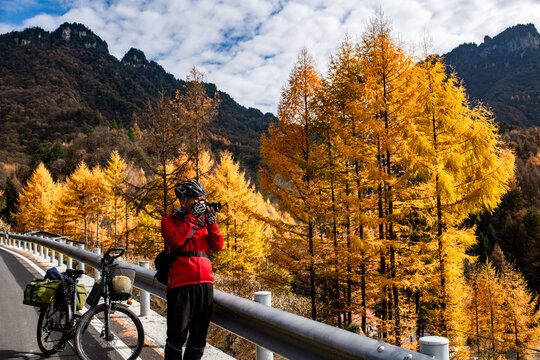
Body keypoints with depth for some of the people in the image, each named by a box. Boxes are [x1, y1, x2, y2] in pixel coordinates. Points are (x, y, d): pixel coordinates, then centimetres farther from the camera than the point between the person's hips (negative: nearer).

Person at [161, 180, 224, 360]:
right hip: (181, 284, -4)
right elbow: (176, 240, -14)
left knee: (199, 336, 11)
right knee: (177, 336, -2)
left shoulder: (204, 221, 18)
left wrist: (211, 221, -2)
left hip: (205, 283, 5)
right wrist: (192, 217, -10)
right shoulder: (169, 221, 7)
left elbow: (218, 246, 9)